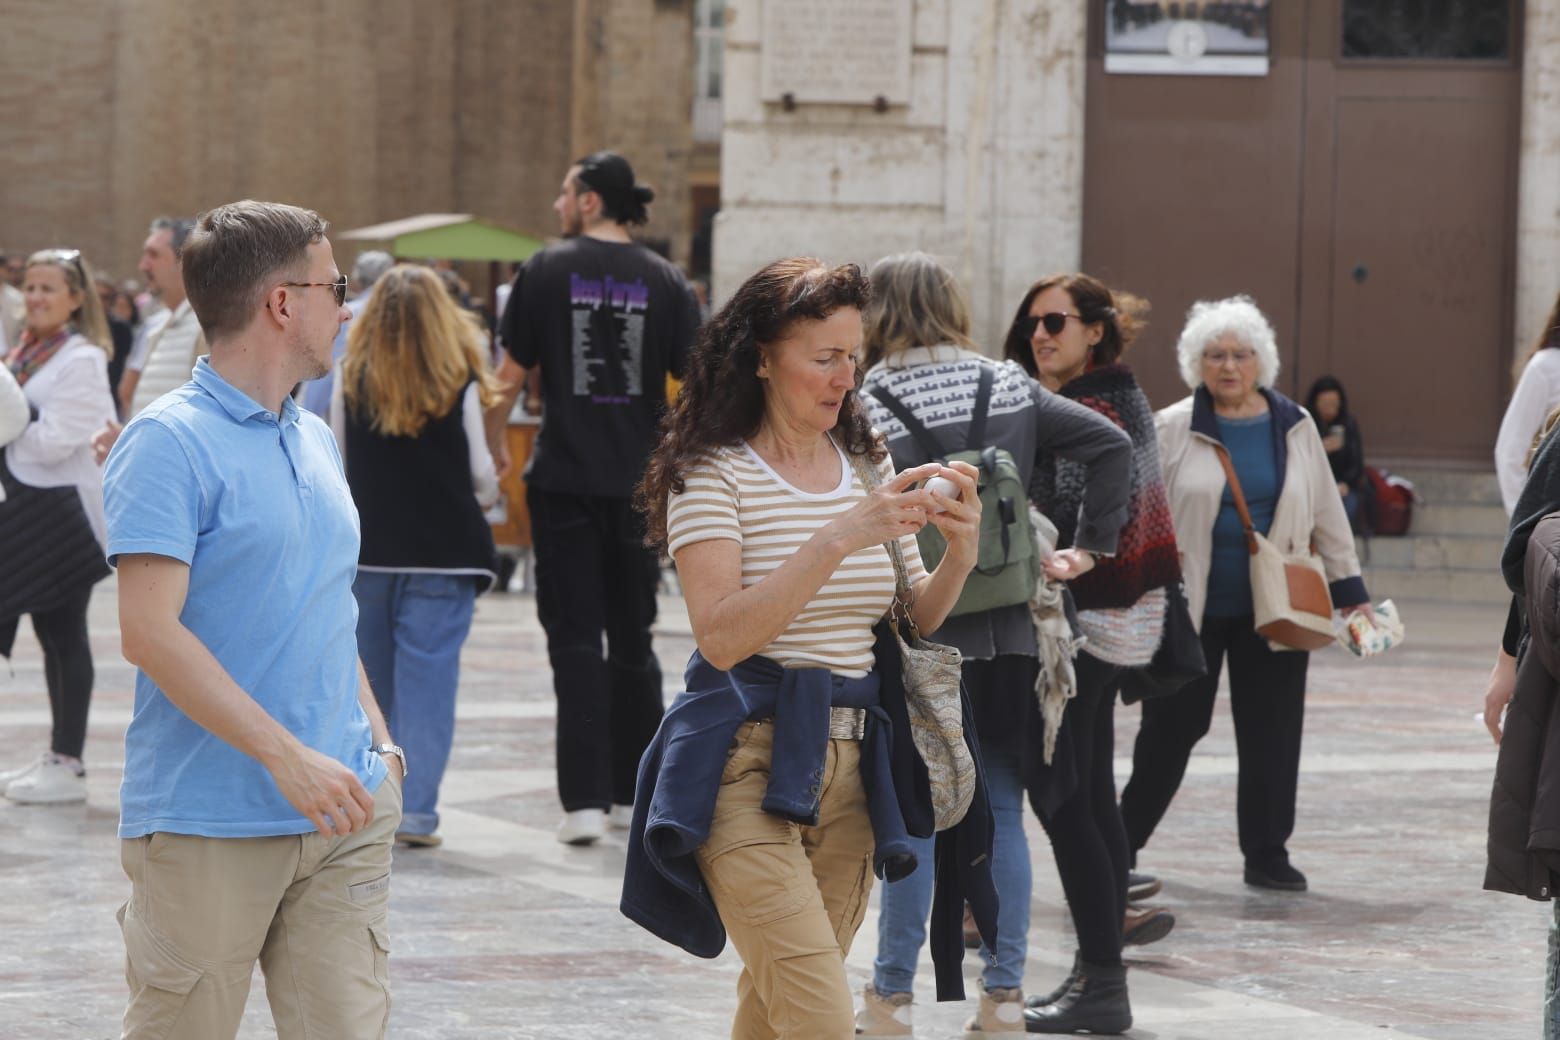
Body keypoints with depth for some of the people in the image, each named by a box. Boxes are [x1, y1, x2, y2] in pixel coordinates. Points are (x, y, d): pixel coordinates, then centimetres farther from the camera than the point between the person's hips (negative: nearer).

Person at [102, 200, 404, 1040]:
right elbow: (149, 633, -18)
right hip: (208, 826, -7)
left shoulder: (315, 439, 16)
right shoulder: (170, 442, -10)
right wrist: (288, 758, -21)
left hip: (341, 813, 7)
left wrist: (378, 743, 10)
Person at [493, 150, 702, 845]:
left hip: (564, 480, -2)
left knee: (576, 637, -1)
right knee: (633, 637, 14)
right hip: (639, 481, 2)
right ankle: (634, 793, 19)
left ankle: (585, 800, -10)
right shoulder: (665, 281, 2)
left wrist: (495, 442, 18)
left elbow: (510, 375, 1)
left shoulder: (547, 271, -3)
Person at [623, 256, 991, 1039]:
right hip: (746, 764, -6)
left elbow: (911, 623, 13)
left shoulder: (869, 467, 12)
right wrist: (839, 539, -25)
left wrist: (958, 559, -8)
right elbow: (722, 637, -19)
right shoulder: (714, 473, -7)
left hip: (849, 769, 6)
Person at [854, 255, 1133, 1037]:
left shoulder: (871, 406, -8)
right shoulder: (1010, 388, 6)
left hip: (920, 635, -4)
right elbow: (1108, 443, -1)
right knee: (1001, 809, 10)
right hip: (1009, 630, 4)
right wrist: (1091, 547, 3)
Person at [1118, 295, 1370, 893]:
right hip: (1191, 608, -2)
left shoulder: (1294, 428, 5)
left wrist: (1349, 588, 10)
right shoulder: (1172, 430, -3)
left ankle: (1267, 854, 14)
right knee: (1172, 726, 2)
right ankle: (1122, 841, 17)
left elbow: (1325, 511, 11)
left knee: (1272, 732, 4)